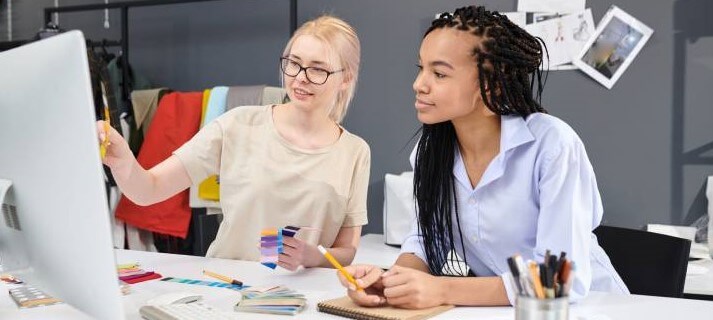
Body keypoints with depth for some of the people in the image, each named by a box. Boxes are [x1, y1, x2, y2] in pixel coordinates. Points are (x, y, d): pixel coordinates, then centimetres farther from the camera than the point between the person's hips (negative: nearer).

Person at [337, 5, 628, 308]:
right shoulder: (430, 148, -4)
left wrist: (443, 290, -28)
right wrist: (391, 278, -18)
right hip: (495, 307, 4)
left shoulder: (552, 144, -20)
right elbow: (425, 240, 3)